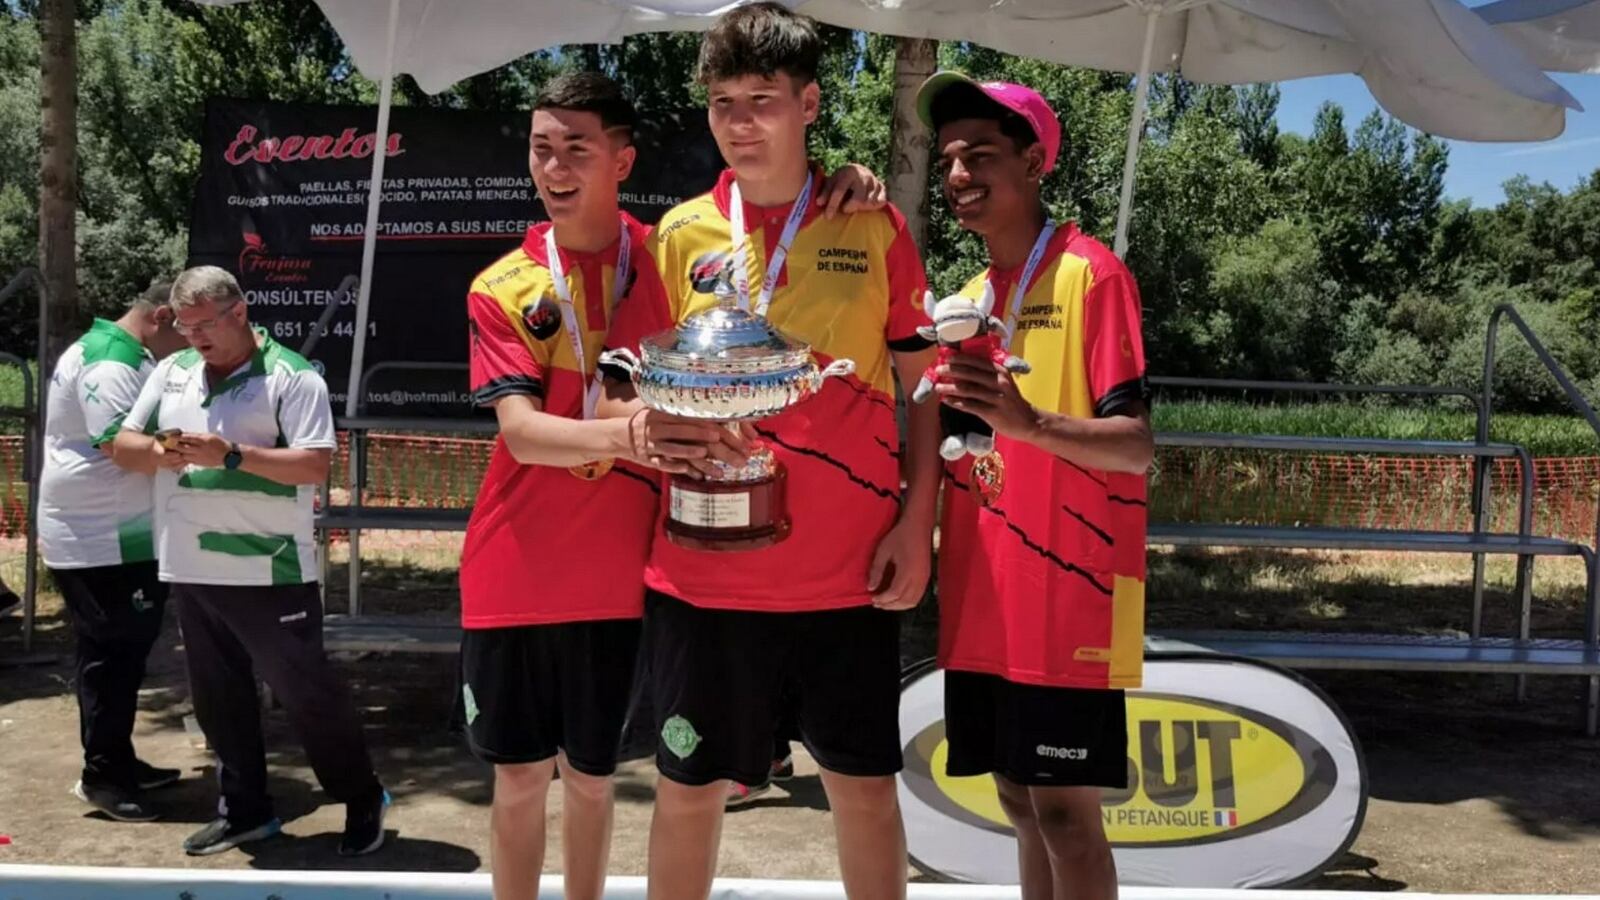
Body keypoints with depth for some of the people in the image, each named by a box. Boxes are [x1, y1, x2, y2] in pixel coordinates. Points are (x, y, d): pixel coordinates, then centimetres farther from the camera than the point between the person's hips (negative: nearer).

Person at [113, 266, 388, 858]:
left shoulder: (292, 376, -9)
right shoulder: (170, 373, 11)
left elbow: (315, 464, -16)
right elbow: (122, 443, 12)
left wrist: (232, 455, -26)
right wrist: (156, 452, -11)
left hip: (270, 571, -6)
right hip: (191, 571, 7)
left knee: (305, 691, -1)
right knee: (218, 698, 15)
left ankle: (363, 802, 14)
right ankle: (245, 810, 29)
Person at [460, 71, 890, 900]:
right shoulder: (502, 288, -4)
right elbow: (521, 431, -16)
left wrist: (843, 186, -18)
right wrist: (629, 435, -36)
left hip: (615, 577, 0)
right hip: (512, 576, 0)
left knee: (590, 775, 15)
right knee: (519, 776, 11)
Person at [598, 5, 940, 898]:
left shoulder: (875, 228, 1)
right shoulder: (680, 237, 3)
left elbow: (923, 385, 4)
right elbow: (618, 397, 4)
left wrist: (916, 523, -5)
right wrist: (648, 419, -19)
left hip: (853, 572, 0)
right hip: (705, 575, 1)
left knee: (865, 784, 12)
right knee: (691, 789, 11)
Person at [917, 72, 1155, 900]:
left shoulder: (1090, 274, -8)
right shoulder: (967, 302, 14)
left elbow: (1136, 446, -15)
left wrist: (1029, 422, -32)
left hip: (1068, 606, -7)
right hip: (985, 608, 7)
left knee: (1065, 809, -2)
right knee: (1019, 802, 13)